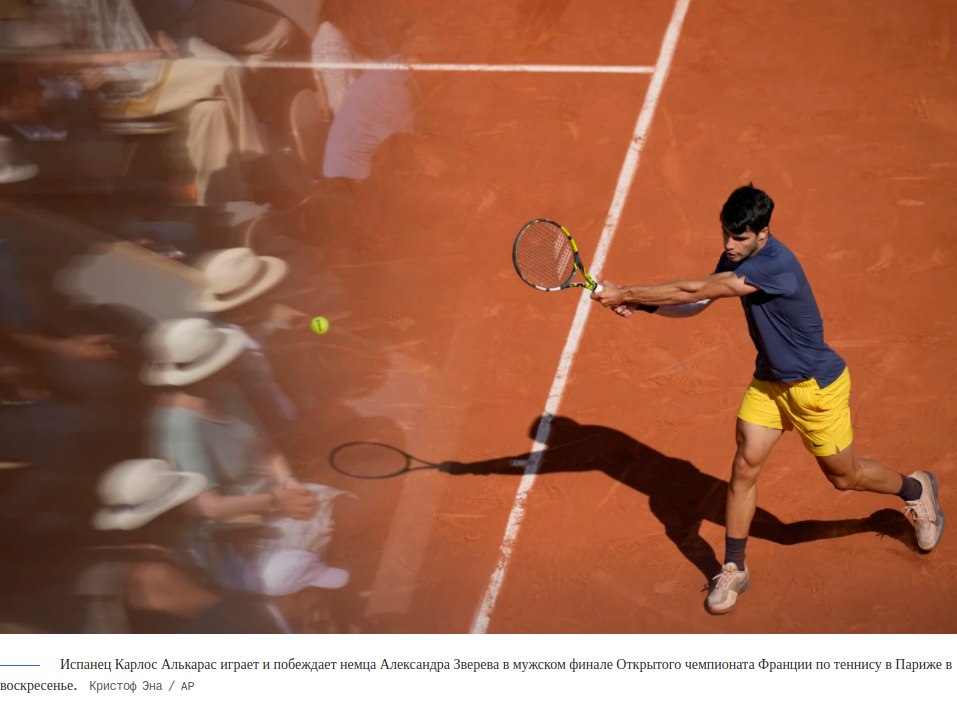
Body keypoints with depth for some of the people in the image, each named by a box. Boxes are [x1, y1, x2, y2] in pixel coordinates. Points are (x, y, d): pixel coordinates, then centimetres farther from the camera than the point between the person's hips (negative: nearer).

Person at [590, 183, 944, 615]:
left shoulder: (775, 264, -34)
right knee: (744, 467, -2)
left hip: (815, 385, -7)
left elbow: (694, 291, -36)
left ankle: (916, 489, 42)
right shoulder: (736, 258, -5)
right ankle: (734, 570, 11)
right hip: (768, 382, 7)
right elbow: (695, 304, 0)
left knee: (844, 476, 11)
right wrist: (639, 304, -17)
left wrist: (625, 293, -31)